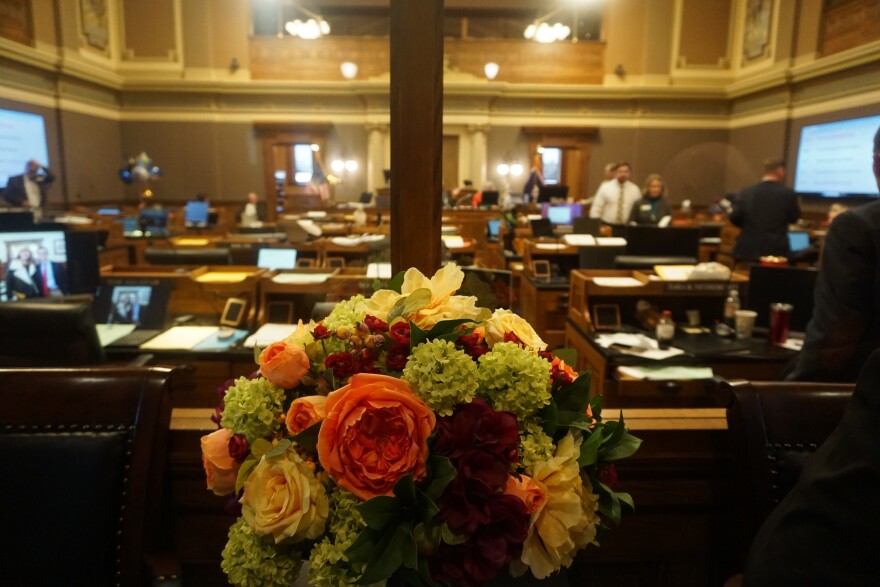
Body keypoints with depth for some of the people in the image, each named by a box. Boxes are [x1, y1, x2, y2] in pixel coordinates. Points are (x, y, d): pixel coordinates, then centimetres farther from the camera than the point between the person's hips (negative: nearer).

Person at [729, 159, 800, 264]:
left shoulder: (746, 192, -2)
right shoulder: (787, 193, -6)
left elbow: (734, 218, -3)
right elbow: (794, 218, 7)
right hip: (776, 251, -2)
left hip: (747, 250, 2)